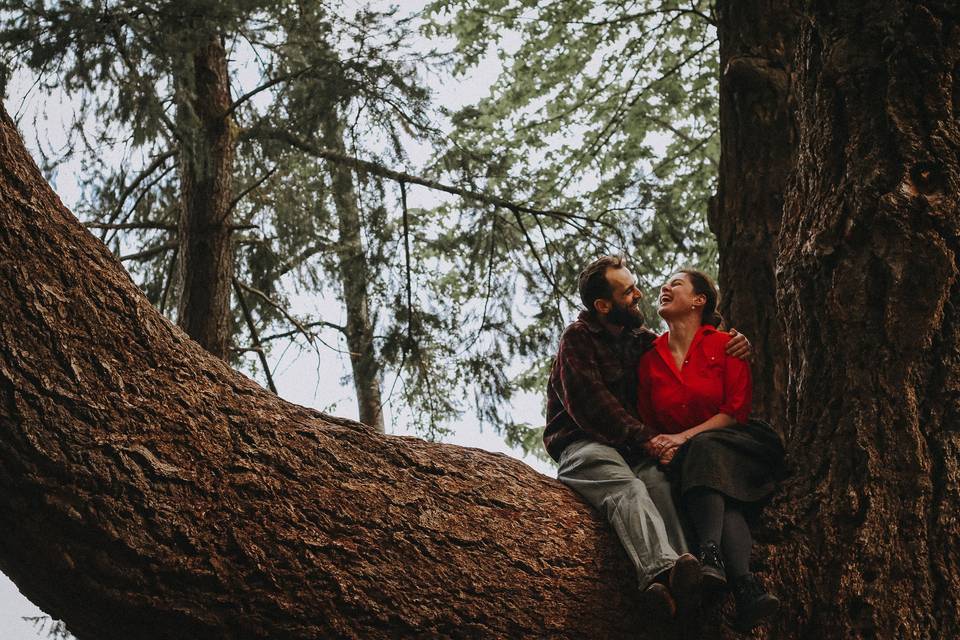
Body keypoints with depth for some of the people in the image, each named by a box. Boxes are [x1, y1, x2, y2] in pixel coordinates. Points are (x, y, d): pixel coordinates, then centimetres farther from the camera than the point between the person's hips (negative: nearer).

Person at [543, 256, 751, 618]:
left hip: (631, 451, 5)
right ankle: (661, 569, -67)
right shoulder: (578, 339, 2)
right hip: (582, 445, -5)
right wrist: (646, 438, -18)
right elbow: (591, 405, -12)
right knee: (627, 488, -39)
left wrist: (732, 350, 12)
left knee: (660, 483, -33)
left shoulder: (640, 340, 22)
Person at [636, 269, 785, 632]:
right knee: (721, 502, -33)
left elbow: (736, 412, -6)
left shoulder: (724, 345, 2)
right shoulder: (650, 359, 13)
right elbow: (645, 422, 13)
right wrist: (658, 446, -11)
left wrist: (684, 438, -16)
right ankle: (746, 587, -57)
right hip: (681, 462, 2)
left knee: (703, 450, -38)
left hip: (730, 447, -2)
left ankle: (711, 556, -56)